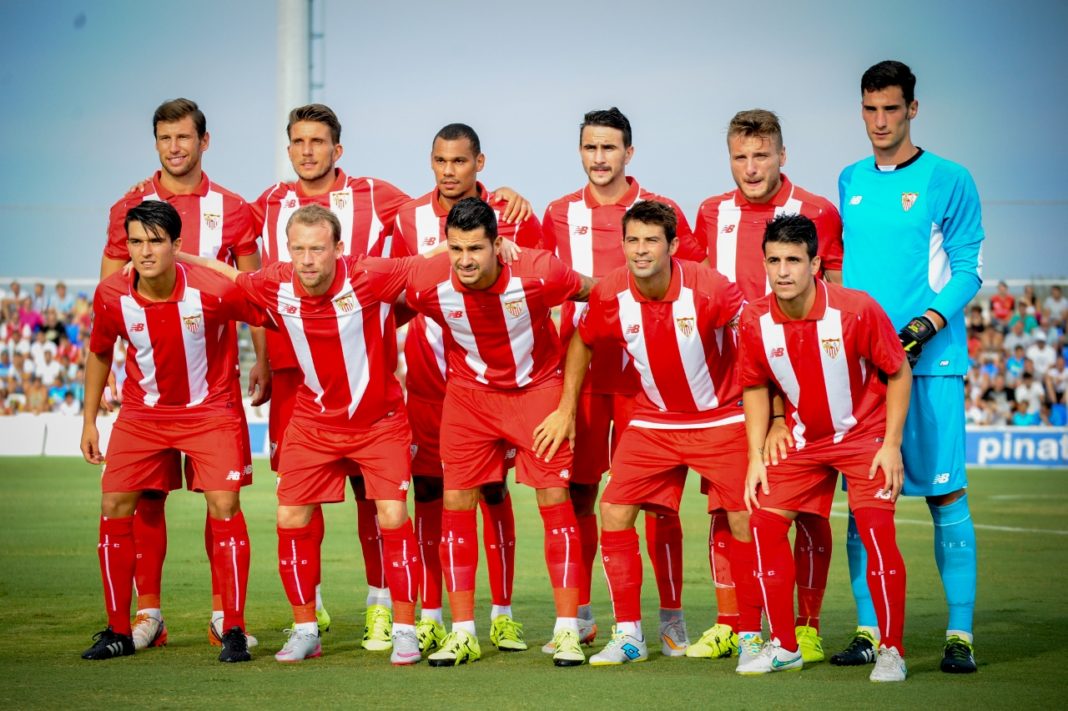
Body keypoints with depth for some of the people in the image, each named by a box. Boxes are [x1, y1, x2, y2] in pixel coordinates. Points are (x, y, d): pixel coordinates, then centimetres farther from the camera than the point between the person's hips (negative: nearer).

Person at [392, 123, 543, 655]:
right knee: (428, 487, 1)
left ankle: (502, 613, 8)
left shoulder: (511, 220, -2)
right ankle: (429, 617, 7)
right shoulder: (410, 220, 4)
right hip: (428, 375, 2)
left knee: (493, 489, 0)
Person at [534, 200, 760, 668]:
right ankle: (628, 634, 5)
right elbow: (583, 342, 8)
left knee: (744, 519, -10)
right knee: (614, 511, -7)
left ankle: (750, 635, 6)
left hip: (721, 418, -3)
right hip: (652, 421, 3)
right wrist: (566, 410, 8)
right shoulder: (610, 295, -13)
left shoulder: (708, 288, -23)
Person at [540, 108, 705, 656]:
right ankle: (579, 616, 13)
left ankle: (672, 618, 5)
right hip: (580, 369, 2)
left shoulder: (661, 211, 3)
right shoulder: (560, 214, 10)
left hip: (644, 369, -2)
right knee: (578, 490, 3)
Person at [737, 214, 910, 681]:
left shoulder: (857, 310, -23)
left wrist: (891, 445, -15)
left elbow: (898, 373, -11)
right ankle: (784, 646, 9)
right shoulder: (755, 320, -13)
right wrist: (756, 457, -1)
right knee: (764, 522, -4)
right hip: (800, 438, 4)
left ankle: (892, 650, -5)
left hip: (863, 434, -4)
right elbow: (756, 388, 4)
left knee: (876, 529, -18)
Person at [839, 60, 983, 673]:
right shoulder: (850, 182, 15)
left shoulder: (950, 181, 1)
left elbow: (967, 270, -2)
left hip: (931, 361, -4)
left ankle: (961, 634, -2)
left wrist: (928, 323, -16)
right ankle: (869, 630, 7)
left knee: (946, 491, -5)